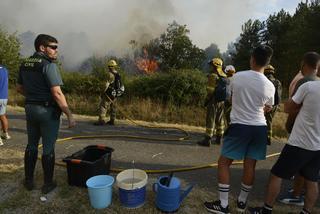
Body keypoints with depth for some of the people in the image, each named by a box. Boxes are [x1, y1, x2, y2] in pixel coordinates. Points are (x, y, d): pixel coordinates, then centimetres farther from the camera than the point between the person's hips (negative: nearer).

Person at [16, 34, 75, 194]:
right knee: (48, 148, 5)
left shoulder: (25, 64, 8)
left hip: (30, 108, 7)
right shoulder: (48, 65, -16)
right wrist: (69, 115, -18)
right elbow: (57, 93, -22)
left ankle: (28, 181, 30)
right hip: (48, 111, -7)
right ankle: (48, 184, 17)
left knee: (31, 145, 19)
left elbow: (19, 88, 16)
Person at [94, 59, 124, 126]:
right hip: (115, 93, 9)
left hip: (109, 93, -9)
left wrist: (103, 92, -16)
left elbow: (107, 84, -22)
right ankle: (112, 121, 21)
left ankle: (101, 120, -13)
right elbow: (120, 84, 15)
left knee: (103, 106, -7)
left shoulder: (110, 74, -16)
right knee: (112, 107, 16)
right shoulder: (117, 74, 9)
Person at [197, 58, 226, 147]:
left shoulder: (213, 75, -13)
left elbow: (210, 90, -18)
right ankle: (219, 138, 22)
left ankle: (207, 140, -2)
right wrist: (223, 99, 16)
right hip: (222, 101, 8)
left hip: (213, 101, -8)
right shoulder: (224, 76, 10)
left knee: (210, 120, -4)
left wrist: (206, 100, -9)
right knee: (220, 120, 14)